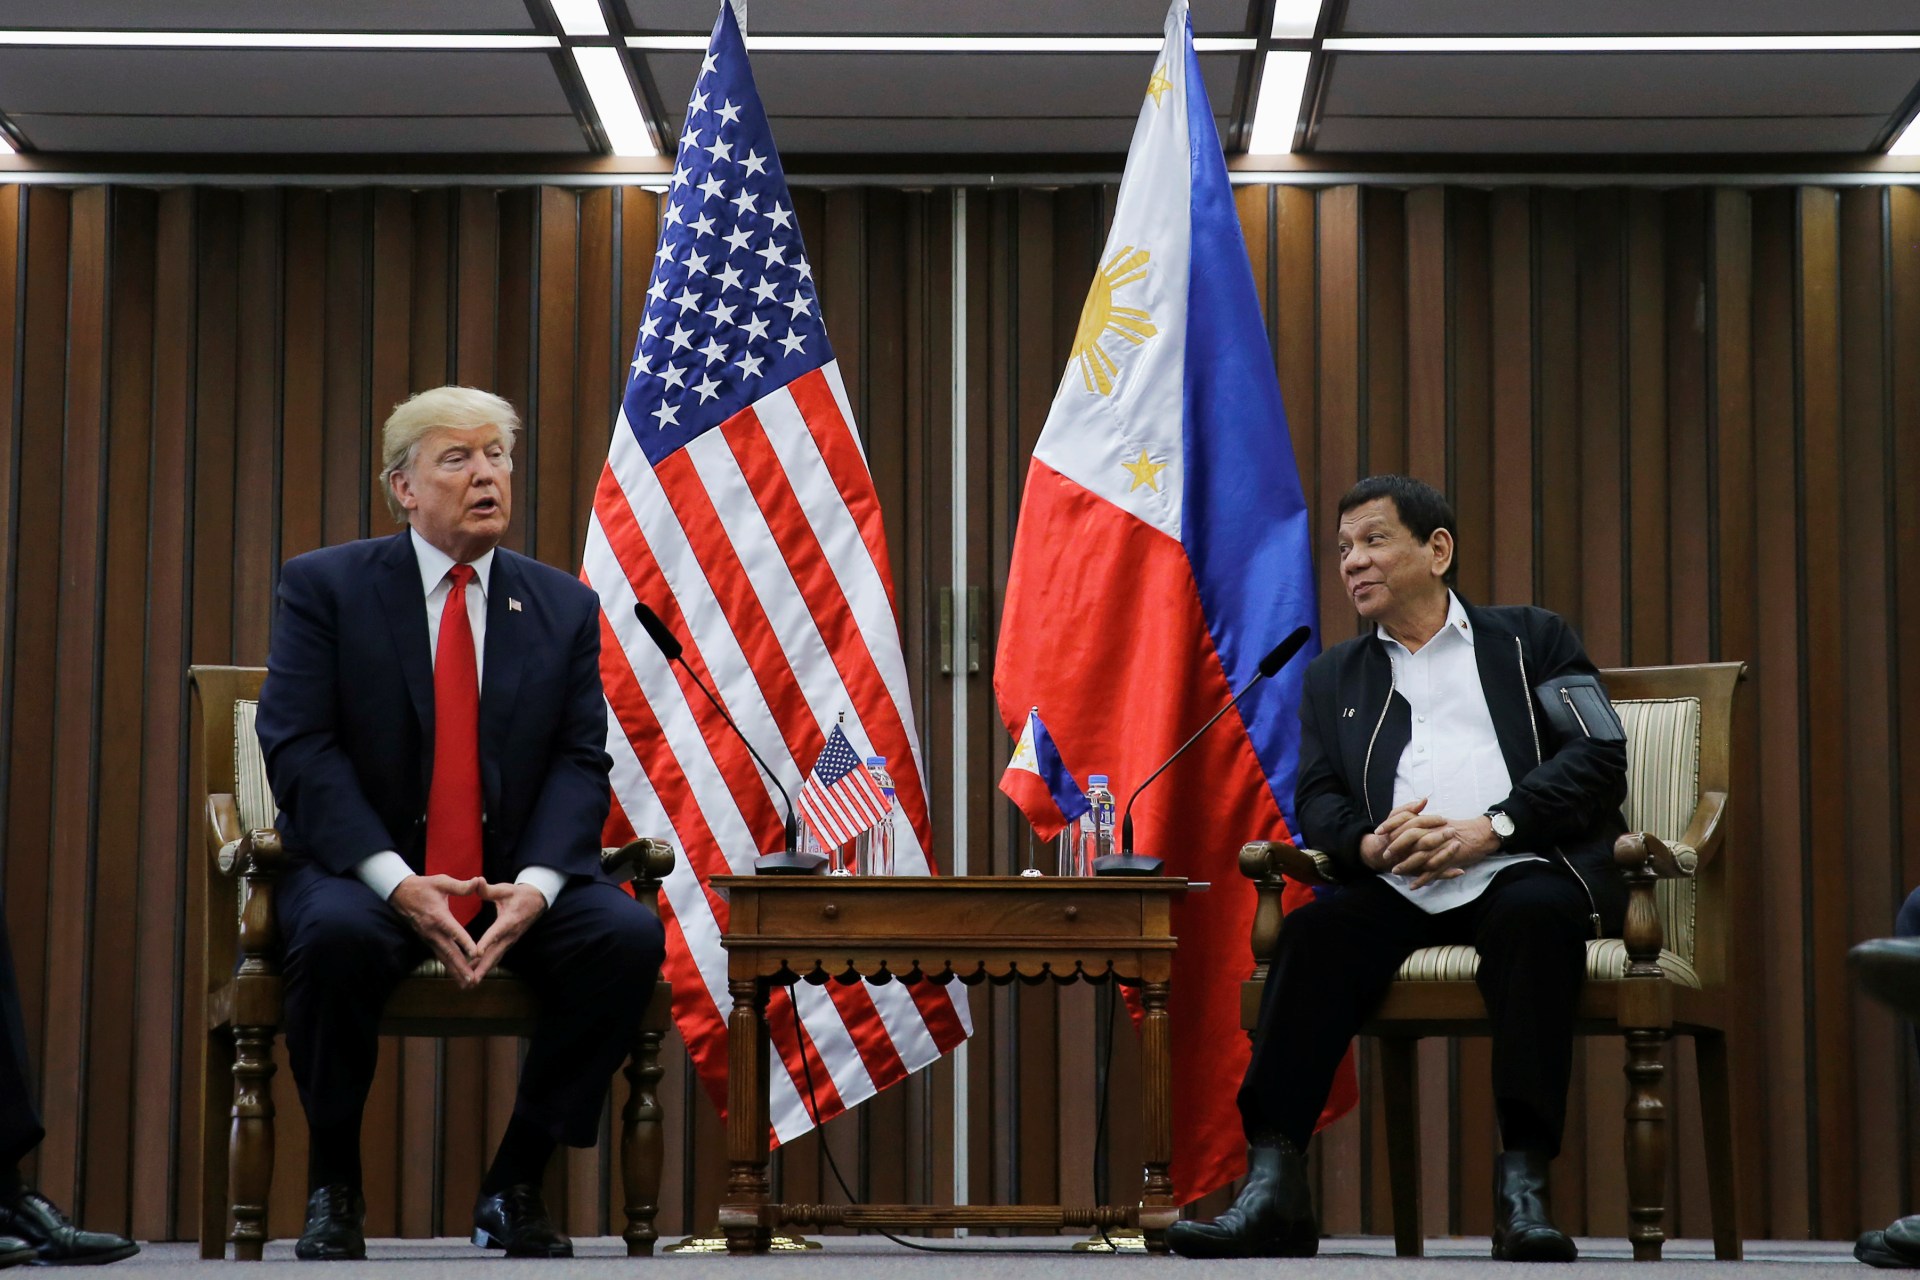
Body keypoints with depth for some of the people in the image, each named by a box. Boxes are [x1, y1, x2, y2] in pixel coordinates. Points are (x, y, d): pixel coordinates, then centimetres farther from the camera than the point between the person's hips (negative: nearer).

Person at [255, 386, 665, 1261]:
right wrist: (398, 882, -22)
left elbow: (580, 763, 2)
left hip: (516, 877, 3)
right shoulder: (324, 587, 0)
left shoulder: (566, 607, 9)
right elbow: (299, 749, -9)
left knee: (630, 935, -25)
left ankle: (515, 1184, -8)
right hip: (363, 868, -3)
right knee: (337, 933, -36)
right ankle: (332, 1186, -12)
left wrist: (534, 885, -18)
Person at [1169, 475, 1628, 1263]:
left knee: (1536, 916, -36)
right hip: (1398, 885, 3)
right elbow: (1318, 802, 15)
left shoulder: (1532, 641, 16)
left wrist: (1492, 828, -12)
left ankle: (1523, 1189, -38)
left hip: (1521, 870, -2)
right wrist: (1369, 843, -10)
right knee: (1314, 933, -28)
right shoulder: (1334, 676, 26)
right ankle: (1274, 1191, -34)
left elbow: (1599, 756, 3)